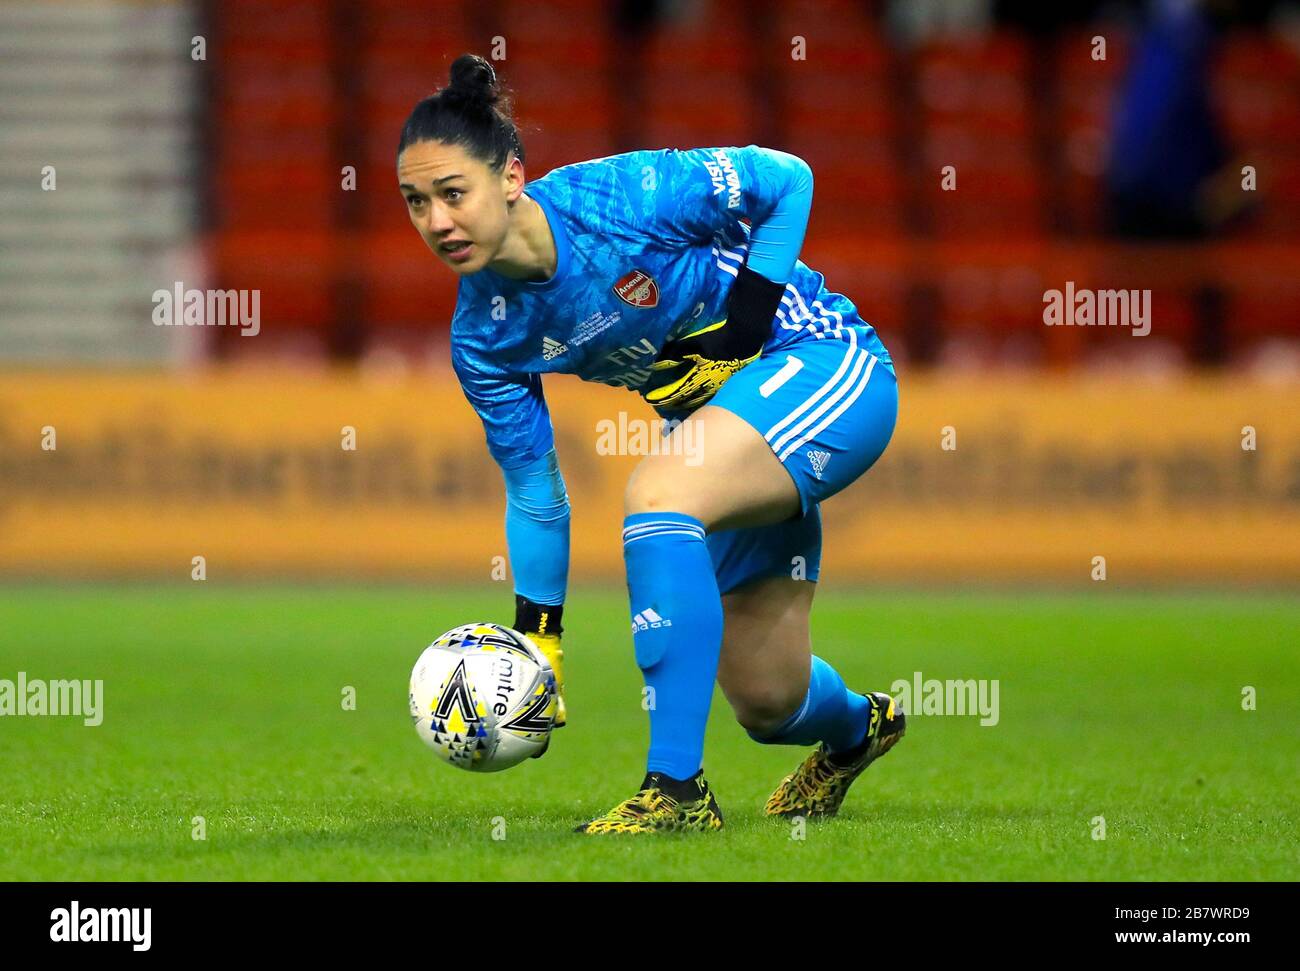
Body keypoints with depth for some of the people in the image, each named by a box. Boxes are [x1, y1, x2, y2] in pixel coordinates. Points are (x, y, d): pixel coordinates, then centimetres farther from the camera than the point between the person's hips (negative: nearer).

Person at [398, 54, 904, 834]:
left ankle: (678, 789, -28)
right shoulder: (481, 335, -10)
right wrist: (538, 639, -3)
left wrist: (745, 321, -19)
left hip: (819, 361, -6)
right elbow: (533, 492, 0)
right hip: (719, 411, 6)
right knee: (767, 702, 9)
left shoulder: (621, 197, -27)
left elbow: (789, 179, -14)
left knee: (656, 494, -33)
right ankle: (857, 728, 49)